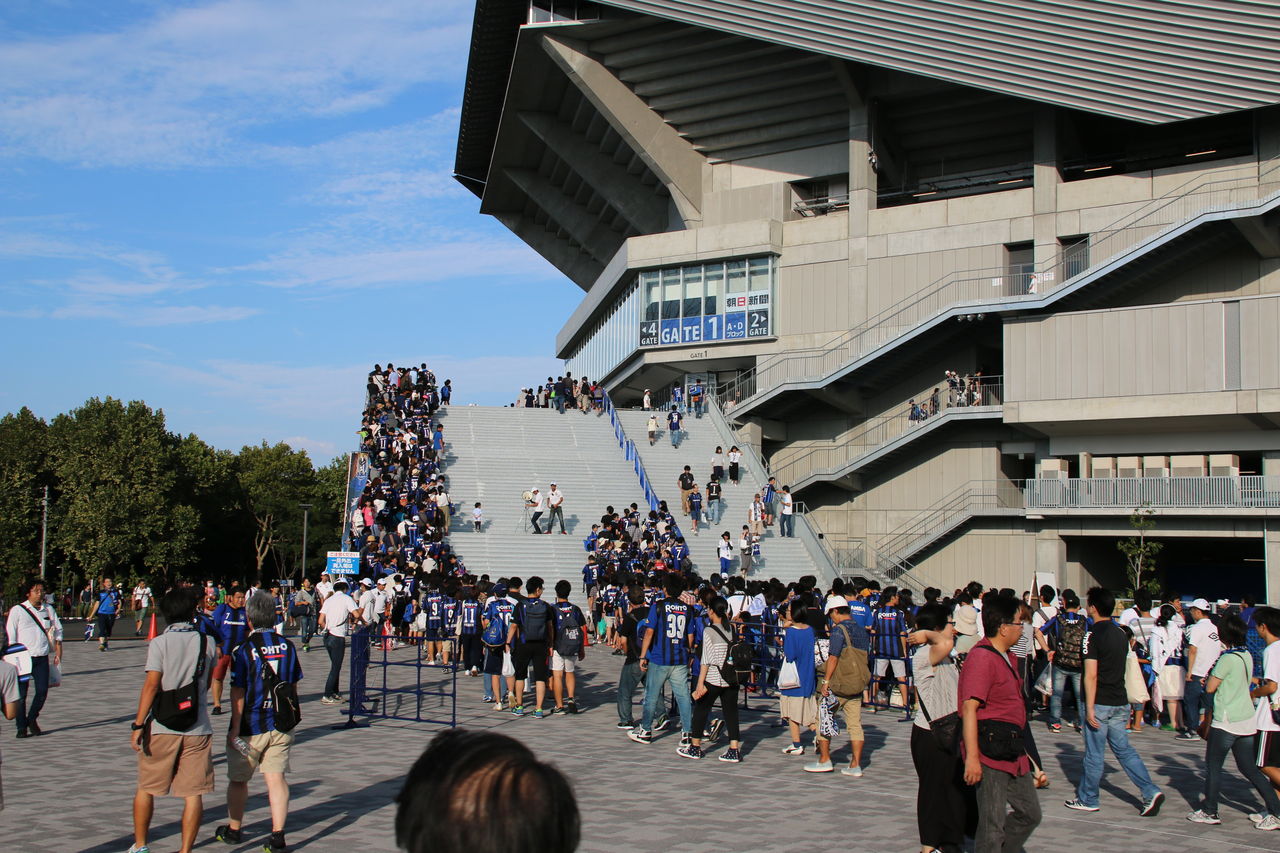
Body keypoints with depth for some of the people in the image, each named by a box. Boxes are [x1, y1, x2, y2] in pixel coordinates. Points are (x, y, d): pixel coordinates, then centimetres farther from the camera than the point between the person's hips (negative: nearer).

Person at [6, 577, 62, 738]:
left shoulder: (49, 609, 10)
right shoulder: (17, 610, -1)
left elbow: (57, 630, 16)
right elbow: (10, 636, -2)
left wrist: (58, 652, 8)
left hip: (42, 658, 3)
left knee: (42, 691, -3)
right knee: (21, 693, 0)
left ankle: (32, 719, 21)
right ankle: (22, 727, 10)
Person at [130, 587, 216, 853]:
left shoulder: (159, 643, -6)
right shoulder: (207, 642, 2)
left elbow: (152, 685, -13)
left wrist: (139, 724, -9)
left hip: (161, 728, -1)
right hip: (197, 728, 1)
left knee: (145, 788, 16)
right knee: (194, 793, 4)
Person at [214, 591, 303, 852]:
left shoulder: (244, 649, -13)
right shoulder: (287, 646, 1)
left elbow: (238, 693, -13)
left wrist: (234, 729, -8)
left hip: (250, 727, -3)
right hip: (281, 726, 3)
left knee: (238, 780, 15)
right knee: (276, 778, 2)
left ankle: (233, 830, 31)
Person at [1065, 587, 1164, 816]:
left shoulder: (1093, 635, -14)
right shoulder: (1121, 634, 9)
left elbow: (1091, 675, -19)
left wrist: (1090, 708, -19)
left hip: (1101, 703, -7)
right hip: (1120, 702, 7)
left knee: (1094, 754, 3)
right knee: (1123, 749, 12)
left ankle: (1087, 799, 15)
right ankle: (1150, 792, 1)